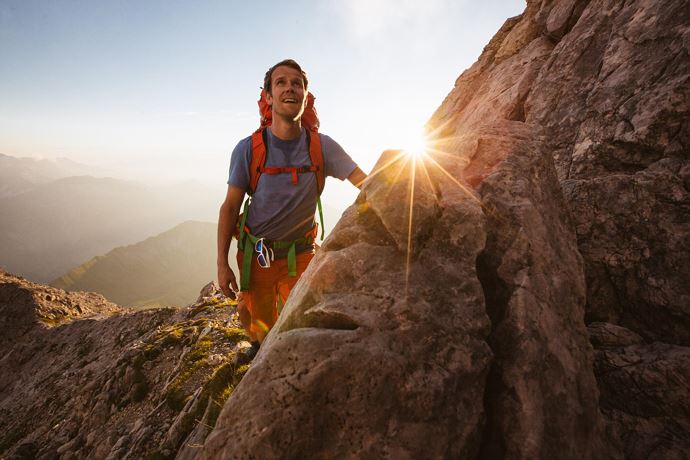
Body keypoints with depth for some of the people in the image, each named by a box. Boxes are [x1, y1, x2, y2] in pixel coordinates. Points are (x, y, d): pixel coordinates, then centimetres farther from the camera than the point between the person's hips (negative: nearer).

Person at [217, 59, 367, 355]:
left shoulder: (322, 146, -8)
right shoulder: (249, 149, -11)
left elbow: (365, 182, -11)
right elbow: (230, 207, -6)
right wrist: (222, 264, -8)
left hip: (300, 254, 1)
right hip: (256, 254, -1)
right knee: (263, 329, 11)